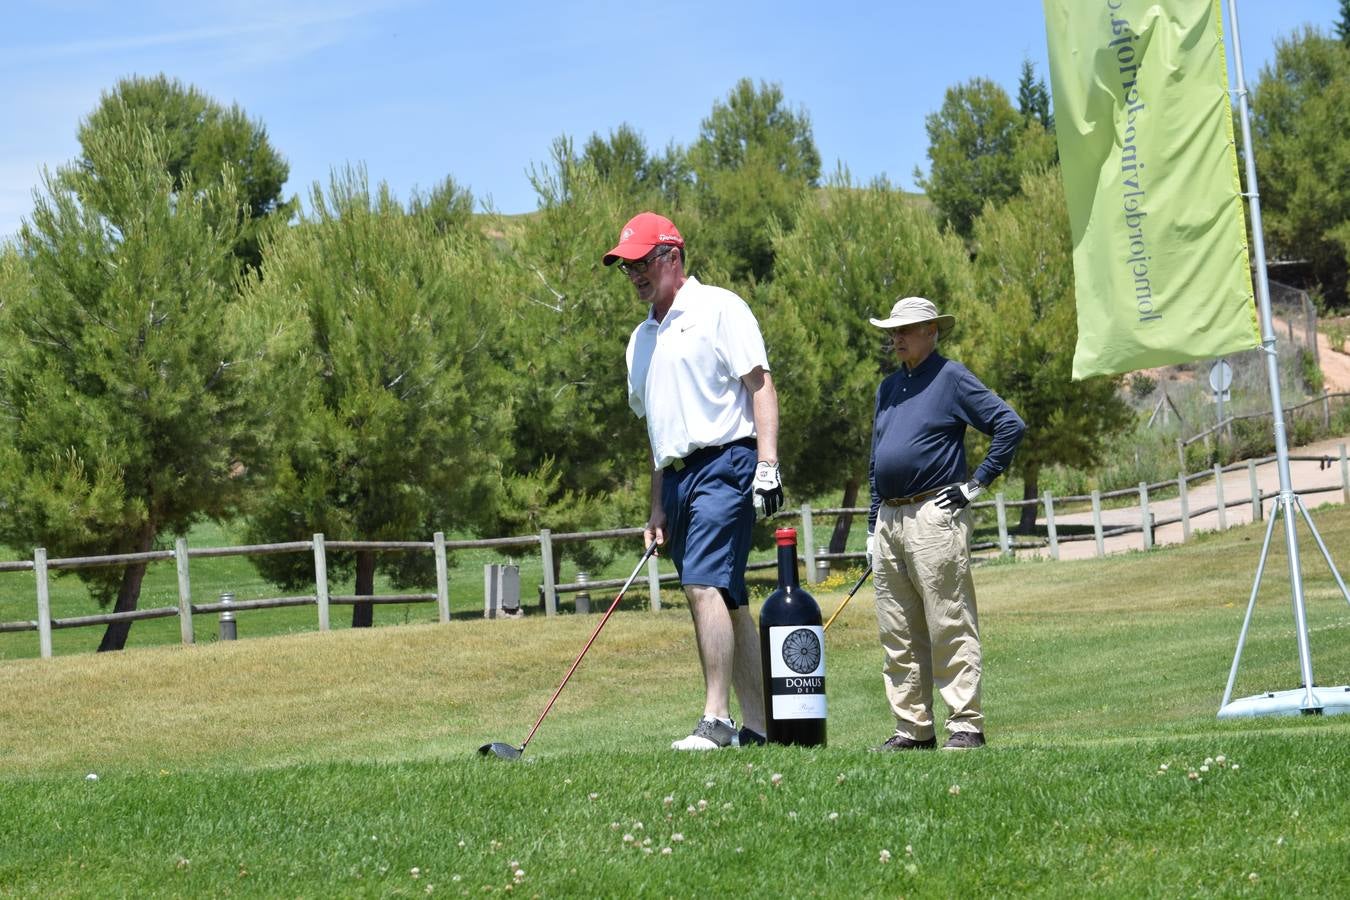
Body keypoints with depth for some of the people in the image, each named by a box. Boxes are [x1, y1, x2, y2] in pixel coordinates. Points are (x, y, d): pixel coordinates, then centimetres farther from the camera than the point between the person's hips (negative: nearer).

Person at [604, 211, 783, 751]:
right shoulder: (642, 339, 21)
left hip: (723, 463, -8)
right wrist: (657, 508, 19)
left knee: (704, 585, -20)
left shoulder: (719, 308, -1)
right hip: (677, 474, 8)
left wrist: (768, 464, -17)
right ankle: (756, 725, 6)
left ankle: (716, 720, -23)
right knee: (727, 601, 6)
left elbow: (760, 385, -7)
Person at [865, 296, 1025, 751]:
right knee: (898, 636, 7)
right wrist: (873, 527, 18)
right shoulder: (889, 387, 19)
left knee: (950, 628, -7)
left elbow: (1010, 426, -8)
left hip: (934, 517, -8)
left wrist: (977, 483, -9)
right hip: (890, 521, 8)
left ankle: (965, 725, -5)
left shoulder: (951, 378, -2)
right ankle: (913, 727, 12)